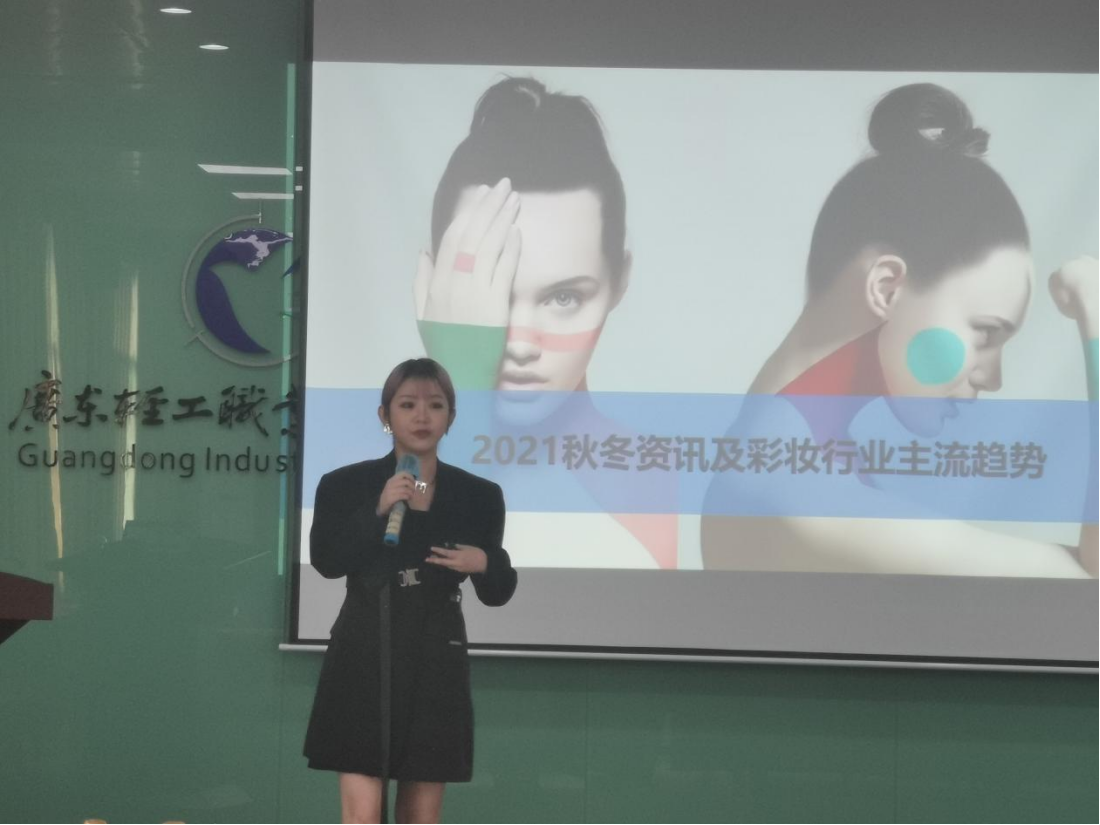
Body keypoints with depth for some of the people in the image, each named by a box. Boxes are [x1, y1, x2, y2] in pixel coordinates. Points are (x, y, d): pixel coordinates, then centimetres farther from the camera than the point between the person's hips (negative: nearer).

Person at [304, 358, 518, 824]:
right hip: (363, 660, -2)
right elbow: (326, 561, -13)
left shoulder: (478, 497, 6)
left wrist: (484, 564, -13)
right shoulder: (346, 486, 1)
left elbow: (498, 592, 8)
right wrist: (377, 512, -22)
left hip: (436, 663, 2)